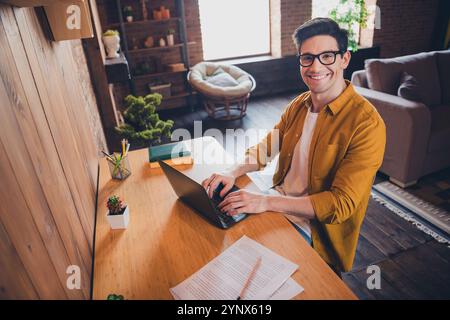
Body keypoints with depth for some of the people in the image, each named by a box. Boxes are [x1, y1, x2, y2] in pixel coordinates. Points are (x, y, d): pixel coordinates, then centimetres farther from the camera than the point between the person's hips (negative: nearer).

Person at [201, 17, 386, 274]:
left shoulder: (366, 123, -21)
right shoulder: (298, 104, 3)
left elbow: (341, 204, -23)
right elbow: (266, 148, 5)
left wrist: (267, 201, -31)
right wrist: (233, 173, -15)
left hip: (317, 229, -6)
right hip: (277, 205, 6)